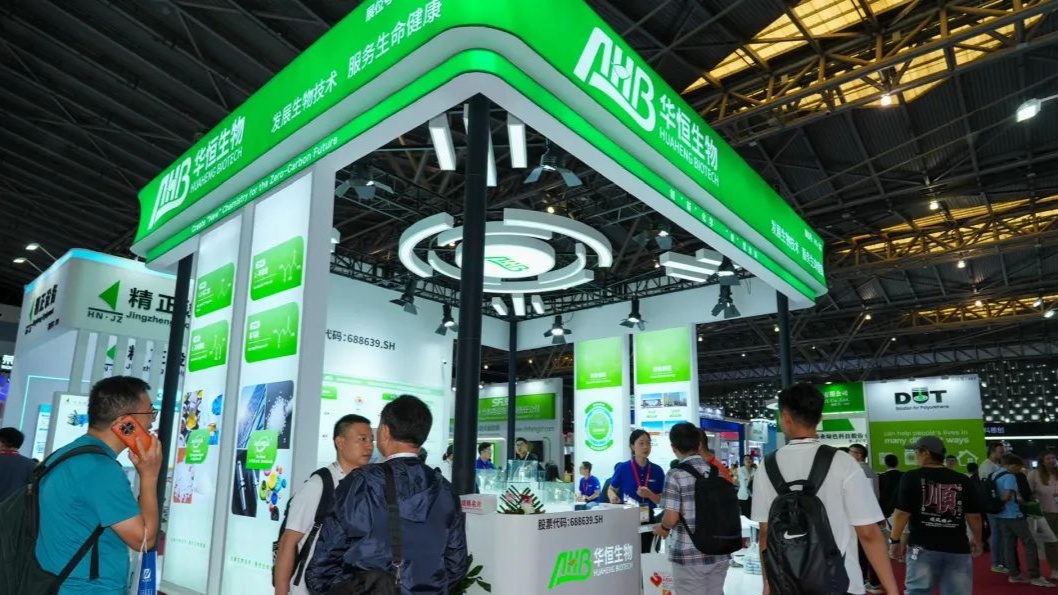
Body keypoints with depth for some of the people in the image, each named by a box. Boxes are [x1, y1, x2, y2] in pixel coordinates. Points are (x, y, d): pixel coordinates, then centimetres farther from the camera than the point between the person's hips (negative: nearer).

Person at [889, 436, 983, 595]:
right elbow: (974, 515, 8)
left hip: (923, 546, -3)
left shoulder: (912, 477, -5)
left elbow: (902, 513, -8)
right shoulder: (962, 480, 5)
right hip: (957, 547, 3)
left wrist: (895, 540, 2)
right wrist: (977, 540, 26)